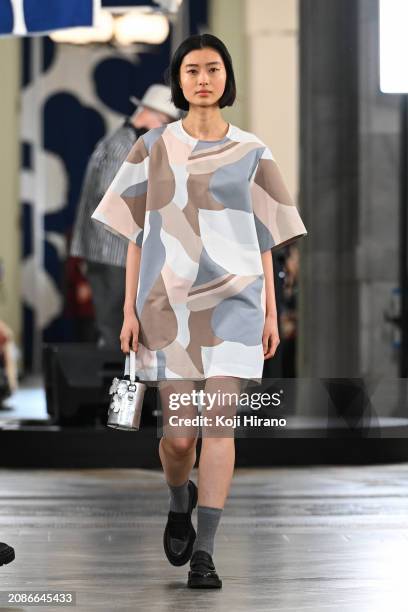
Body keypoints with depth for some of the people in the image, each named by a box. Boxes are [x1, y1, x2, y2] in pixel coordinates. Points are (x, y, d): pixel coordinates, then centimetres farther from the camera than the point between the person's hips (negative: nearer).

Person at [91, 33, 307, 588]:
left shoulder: (251, 152, 7)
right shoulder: (153, 147, 6)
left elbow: (264, 238, 9)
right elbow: (136, 234, 6)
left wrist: (271, 312, 4)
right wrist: (129, 310, 0)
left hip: (233, 301, 0)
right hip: (168, 302, 0)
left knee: (219, 423, -10)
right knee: (179, 433, 0)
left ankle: (203, 553, -6)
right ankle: (180, 501, 34)